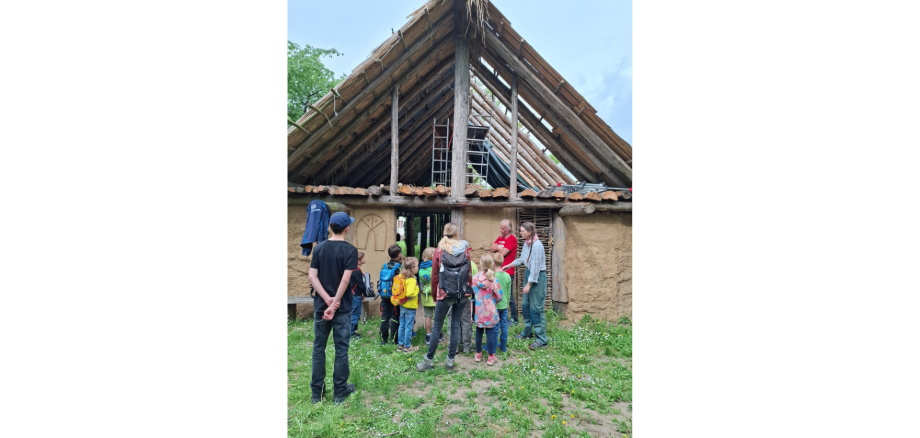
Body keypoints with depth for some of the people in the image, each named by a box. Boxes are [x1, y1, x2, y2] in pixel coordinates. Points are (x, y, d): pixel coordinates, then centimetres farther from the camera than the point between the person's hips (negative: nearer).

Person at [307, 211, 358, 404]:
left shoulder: (318, 248, 2)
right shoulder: (350, 250, -11)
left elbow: (312, 277, -5)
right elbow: (345, 280, -18)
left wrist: (327, 300, -9)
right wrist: (334, 304, -13)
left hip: (320, 305, 4)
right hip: (342, 307, -3)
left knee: (318, 348, 14)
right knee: (341, 349, 7)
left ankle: (316, 392, 22)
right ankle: (340, 392, 18)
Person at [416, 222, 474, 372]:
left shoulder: (439, 251, -3)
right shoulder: (465, 249, 1)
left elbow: (434, 276, 0)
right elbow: (469, 273, 4)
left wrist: (435, 295, 10)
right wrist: (469, 289, 15)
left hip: (445, 293, -2)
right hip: (462, 293, 2)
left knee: (437, 326, 7)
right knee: (456, 325, 10)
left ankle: (429, 360, 16)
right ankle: (450, 361, 17)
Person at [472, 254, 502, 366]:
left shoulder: (475, 277, -5)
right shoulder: (493, 279, -13)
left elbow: (472, 293, 2)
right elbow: (499, 297, -7)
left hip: (478, 310, 3)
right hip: (490, 311, -3)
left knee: (478, 332, 15)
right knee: (490, 333, 6)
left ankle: (478, 355, 28)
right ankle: (491, 357, 15)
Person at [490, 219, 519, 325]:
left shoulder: (512, 239, -11)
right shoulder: (500, 238, 15)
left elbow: (503, 253, -18)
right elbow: (491, 248, 7)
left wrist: (497, 248, 0)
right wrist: (499, 248, -10)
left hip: (507, 272, -8)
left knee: (509, 296, -2)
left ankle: (514, 319, 7)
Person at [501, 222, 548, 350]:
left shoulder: (537, 245, -22)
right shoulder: (527, 243, 6)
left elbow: (536, 266, -22)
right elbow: (522, 259, 18)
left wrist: (529, 284, -19)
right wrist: (507, 266, 16)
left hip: (538, 276, -9)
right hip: (529, 272, 9)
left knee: (536, 308, -5)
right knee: (525, 304, 16)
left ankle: (542, 339, 4)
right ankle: (528, 331, 33)